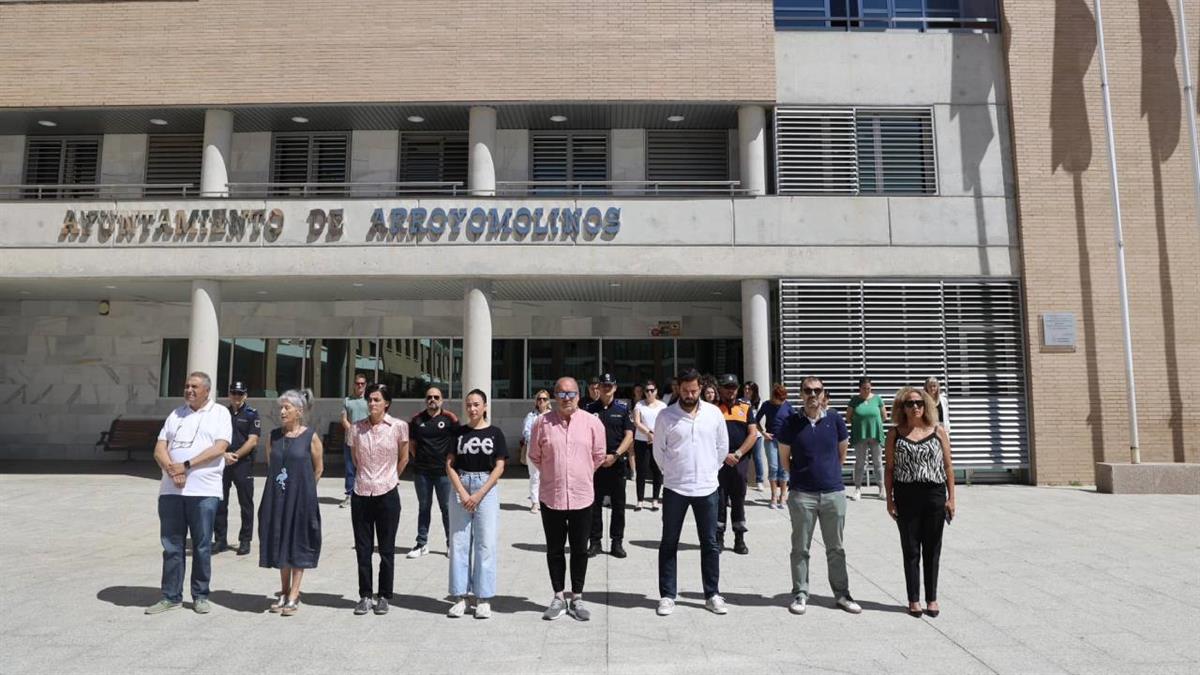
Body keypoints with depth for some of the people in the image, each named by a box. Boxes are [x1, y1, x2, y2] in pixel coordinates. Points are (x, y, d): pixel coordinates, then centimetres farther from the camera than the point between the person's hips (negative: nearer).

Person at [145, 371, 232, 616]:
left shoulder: (219, 413, 2)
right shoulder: (176, 414, 15)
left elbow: (219, 448, -10)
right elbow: (159, 448, 8)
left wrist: (186, 465, -15)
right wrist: (171, 469, -11)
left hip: (204, 491, -4)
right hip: (171, 490, 4)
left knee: (202, 546, 4)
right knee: (171, 545, 9)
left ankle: (200, 596, 15)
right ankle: (171, 596, 19)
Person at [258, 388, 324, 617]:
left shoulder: (311, 436, -8)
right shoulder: (274, 435, 4)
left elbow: (319, 469, 0)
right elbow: (270, 464, 15)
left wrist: (303, 488, 7)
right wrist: (279, 485, 9)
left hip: (301, 498, -4)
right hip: (277, 497, 4)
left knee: (298, 544, 4)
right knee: (280, 542, 12)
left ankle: (294, 596, 12)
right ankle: (284, 592, 25)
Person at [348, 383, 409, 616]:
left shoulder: (398, 427, -7)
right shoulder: (358, 428, 1)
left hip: (387, 494, -2)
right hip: (361, 495, 3)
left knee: (386, 549, 7)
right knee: (362, 548, 9)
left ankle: (384, 597, 19)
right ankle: (365, 596, 22)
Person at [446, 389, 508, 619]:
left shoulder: (495, 433, 1)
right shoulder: (458, 432, 7)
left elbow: (499, 467, -2)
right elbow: (449, 464, 4)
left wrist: (479, 495, -10)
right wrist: (462, 493, -8)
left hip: (486, 489, -2)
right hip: (460, 489, 2)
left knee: (485, 544, 0)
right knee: (458, 542, 4)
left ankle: (484, 599, 9)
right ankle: (460, 597, 14)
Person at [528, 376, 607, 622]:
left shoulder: (592, 422, -4)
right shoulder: (542, 422, -4)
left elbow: (599, 456, 9)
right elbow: (535, 457, 9)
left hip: (582, 496, 0)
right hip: (551, 496, 0)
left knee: (580, 550, 9)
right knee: (554, 549, 11)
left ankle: (577, 598, 23)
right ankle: (558, 597, 25)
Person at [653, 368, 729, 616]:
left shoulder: (714, 413, -1)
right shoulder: (666, 416, -6)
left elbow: (722, 446, 10)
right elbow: (658, 450, 3)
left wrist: (711, 471, 8)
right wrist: (673, 473, 4)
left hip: (707, 488, 2)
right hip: (675, 489, -1)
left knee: (710, 543, 10)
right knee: (669, 543, 6)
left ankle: (712, 594, 22)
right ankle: (667, 596, 17)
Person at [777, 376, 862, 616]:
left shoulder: (835, 420, 1)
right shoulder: (792, 423, -3)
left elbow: (842, 453, 13)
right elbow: (784, 458, 5)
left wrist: (829, 473, 13)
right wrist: (802, 475, 7)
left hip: (834, 492, 2)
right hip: (801, 494, -1)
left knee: (836, 548, 12)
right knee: (800, 548, 7)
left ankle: (842, 594, 25)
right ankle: (800, 594, 17)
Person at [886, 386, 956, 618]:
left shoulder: (939, 431, 3)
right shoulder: (895, 433, 2)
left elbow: (948, 466, 4)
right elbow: (890, 468, 3)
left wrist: (951, 498, 0)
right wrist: (889, 499, -1)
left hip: (935, 495, 1)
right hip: (906, 496, 0)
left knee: (932, 550, 9)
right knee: (910, 549, 7)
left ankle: (931, 598, 21)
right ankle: (914, 599, 16)